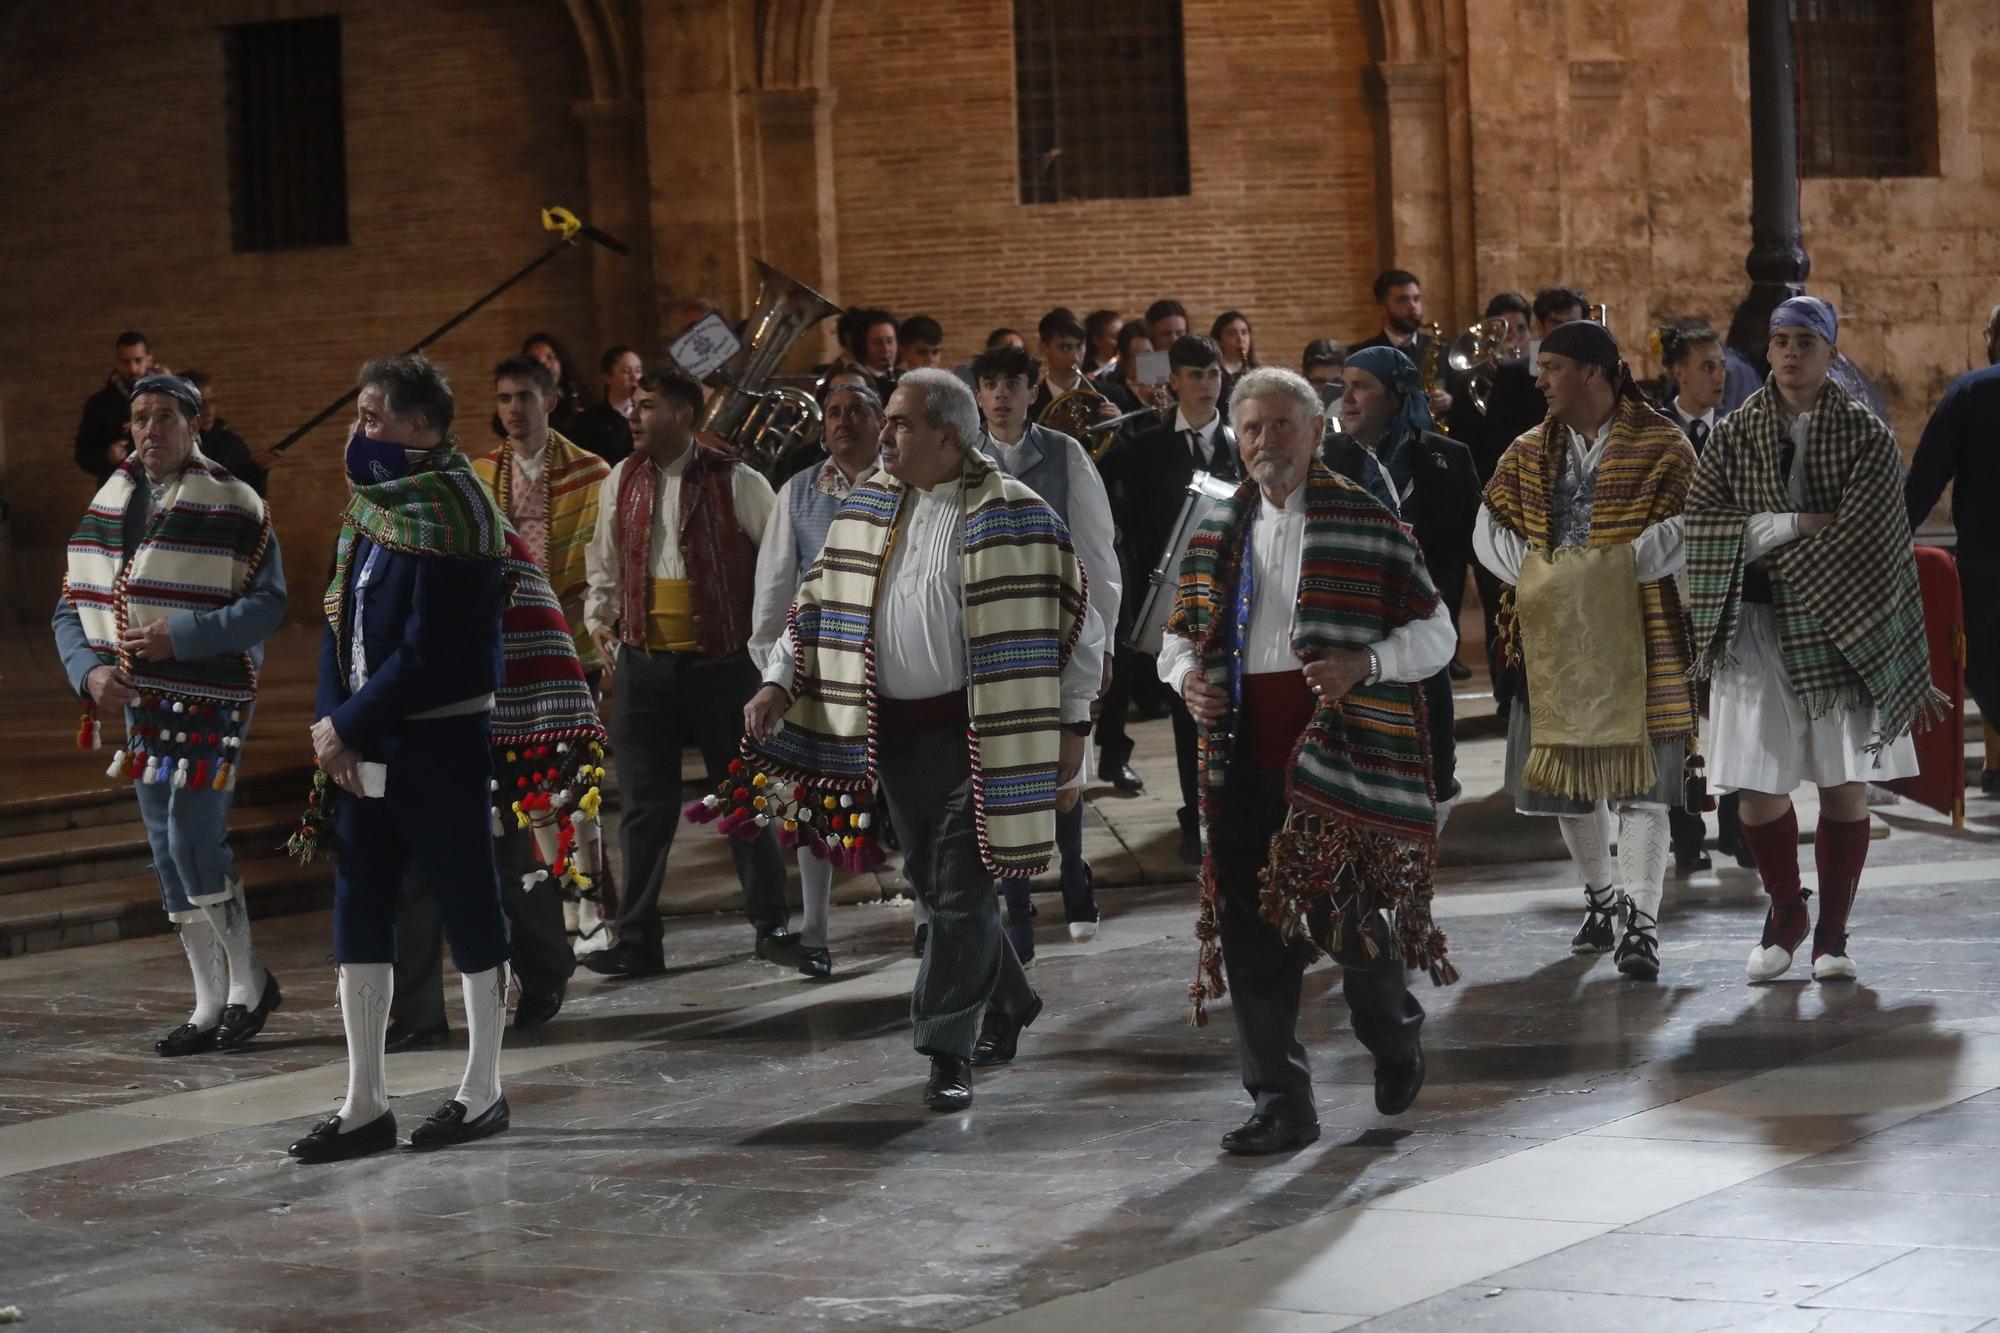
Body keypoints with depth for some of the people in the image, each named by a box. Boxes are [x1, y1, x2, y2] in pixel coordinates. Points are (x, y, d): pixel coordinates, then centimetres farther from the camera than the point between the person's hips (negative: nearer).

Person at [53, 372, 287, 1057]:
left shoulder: (232, 506, -7)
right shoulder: (106, 506, 10)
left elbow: (268, 603, -13)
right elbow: (71, 608, 11)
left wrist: (181, 635, -23)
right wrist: (90, 670, -8)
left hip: (210, 702, -6)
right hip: (138, 705, 6)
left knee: (194, 840, -15)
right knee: (168, 853, 8)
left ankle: (248, 982, 4)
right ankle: (211, 1004, 16)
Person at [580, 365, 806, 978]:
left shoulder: (735, 482, -6)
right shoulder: (622, 481, 7)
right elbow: (604, 561, 19)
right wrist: (599, 616, 5)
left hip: (721, 664, -3)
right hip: (643, 664, 3)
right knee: (645, 806, 5)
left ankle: (772, 927, 18)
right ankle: (637, 941, 10)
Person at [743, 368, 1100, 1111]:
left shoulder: (1011, 516, -9)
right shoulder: (867, 508, 8)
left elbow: (1070, 620, -5)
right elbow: (820, 599, 13)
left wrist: (1072, 723, -6)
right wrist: (780, 683, 2)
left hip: (973, 732, -6)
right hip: (892, 730, 6)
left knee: (959, 890, -7)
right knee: (931, 883, 14)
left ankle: (949, 1051, 0)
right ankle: (1007, 1004, 34)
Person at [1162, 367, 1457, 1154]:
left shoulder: (1365, 523, -1)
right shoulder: (1218, 531, 14)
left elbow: (1434, 632, 0)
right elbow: (1181, 631, 23)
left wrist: (1366, 663, -18)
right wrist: (1185, 675, 0)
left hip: (1340, 751, -4)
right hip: (1245, 755, 5)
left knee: (1344, 910, -6)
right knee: (1253, 931, 2)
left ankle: (1394, 1032, 26)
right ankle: (1278, 1102, 11)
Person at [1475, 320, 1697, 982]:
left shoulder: (1659, 446, -3)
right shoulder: (1529, 453, 12)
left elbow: (1685, 529, -13)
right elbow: (1490, 528, 9)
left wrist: (1614, 572, -20)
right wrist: (1536, 574, -8)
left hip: (1636, 635, -5)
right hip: (1554, 637, 5)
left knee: (1639, 779, -8)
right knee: (1565, 775, 10)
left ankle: (1642, 922, -10)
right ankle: (1601, 895, 30)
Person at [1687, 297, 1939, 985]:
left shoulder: (1867, 436, 0)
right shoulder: (1734, 434, 6)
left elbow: (1864, 537, -9)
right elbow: (1699, 520, -4)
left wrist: (1763, 544, -9)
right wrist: (1792, 524, -14)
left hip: (1843, 625, -1)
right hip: (1757, 626, 1)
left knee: (1844, 785, 0)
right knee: (1757, 785, -2)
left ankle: (1832, 929, 14)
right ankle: (1785, 913, 22)